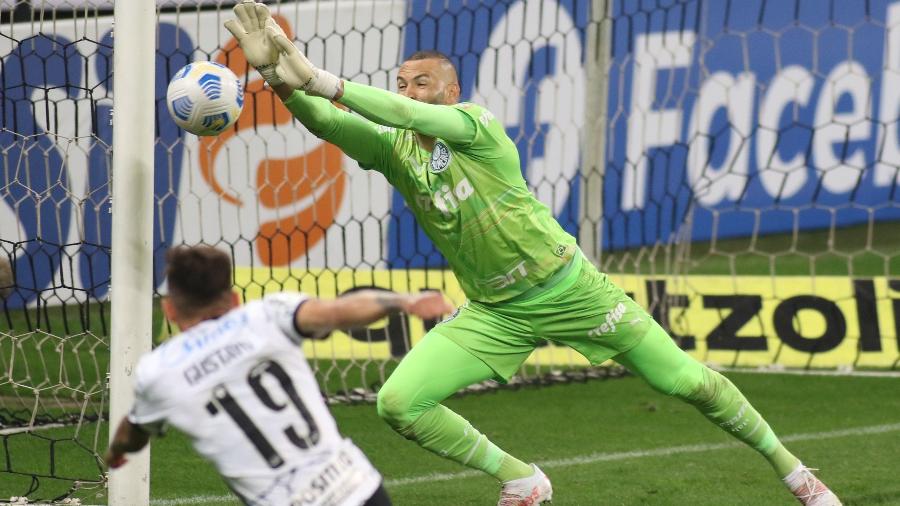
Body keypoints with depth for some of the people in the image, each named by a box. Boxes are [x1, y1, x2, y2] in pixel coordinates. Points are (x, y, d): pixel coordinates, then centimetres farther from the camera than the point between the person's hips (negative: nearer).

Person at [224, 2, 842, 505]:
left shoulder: (477, 123, -15)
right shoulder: (393, 148, -2)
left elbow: (414, 116, -35)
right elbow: (323, 121, -19)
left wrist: (321, 80, -44)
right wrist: (278, 73, -38)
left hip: (569, 288, -4)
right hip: (496, 313, 4)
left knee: (691, 383, -1)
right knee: (397, 404, -13)